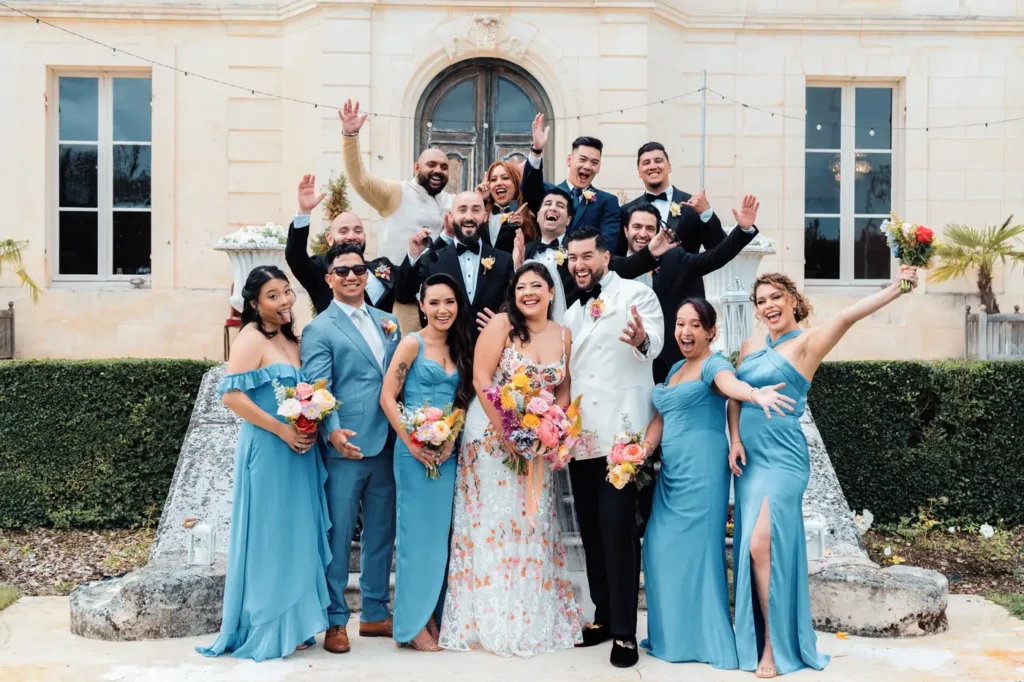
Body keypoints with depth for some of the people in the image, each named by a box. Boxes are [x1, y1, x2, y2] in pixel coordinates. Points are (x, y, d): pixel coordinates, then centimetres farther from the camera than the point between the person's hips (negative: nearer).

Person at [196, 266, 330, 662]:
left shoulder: (292, 339, 13)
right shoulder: (251, 338, -9)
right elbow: (231, 396, -18)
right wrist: (282, 430, -19)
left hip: (299, 450, 8)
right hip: (267, 450, -7)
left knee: (296, 537, 12)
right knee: (268, 538, 0)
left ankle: (291, 626, 22)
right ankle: (266, 631, 11)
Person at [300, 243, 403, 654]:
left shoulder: (387, 322, 14)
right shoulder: (319, 330, -4)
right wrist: (333, 432, -27)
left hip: (386, 446, 6)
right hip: (345, 448, -6)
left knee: (381, 532, 15)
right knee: (338, 536, 3)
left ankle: (375, 613, 29)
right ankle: (335, 621, 16)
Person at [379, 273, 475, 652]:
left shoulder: (459, 349, 11)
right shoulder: (412, 344, -6)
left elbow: (461, 401, 12)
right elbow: (387, 398, -10)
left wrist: (451, 440, -4)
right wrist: (412, 444, -15)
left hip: (448, 452, 6)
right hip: (415, 450, -6)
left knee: (440, 535, 10)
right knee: (417, 534, -2)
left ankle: (432, 615, 22)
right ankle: (412, 624, 8)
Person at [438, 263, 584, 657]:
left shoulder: (563, 335, 6)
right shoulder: (501, 324, -8)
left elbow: (563, 390, 10)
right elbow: (481, 379, -14)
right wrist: (507, 432, -17)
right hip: (493, 433, -4)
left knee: (533, 524, 8)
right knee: (493, 522, -1)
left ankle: (535, 618, 21)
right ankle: (491, 621, 10)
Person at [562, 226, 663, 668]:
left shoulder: (635, 294, -1)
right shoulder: (573, 313, 20)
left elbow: (654, 343, -19)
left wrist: (641, 340, -42)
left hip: (620, 431, -7)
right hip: (580, 434, 7)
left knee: (617, 526, -10)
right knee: (591, 527, 10)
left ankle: (624, 630, -4)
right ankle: (604, 615, 22)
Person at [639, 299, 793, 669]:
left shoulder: (714, 364, -7)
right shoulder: (676, 368, 18)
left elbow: (730, 383, -30)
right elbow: (661, 418, 17)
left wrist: (755, 394, -52)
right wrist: (644, 449, 0)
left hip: (702, 468, -8)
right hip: (672, 469, 8)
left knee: (697, 547, -5)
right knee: (664, 546, 7)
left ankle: (708, 638, 5)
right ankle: (674, 634, 19)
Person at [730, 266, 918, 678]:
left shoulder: (805, 343, -6)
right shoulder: (750, 347, 13)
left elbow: (846, 317, -22)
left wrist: (896, 289, -37)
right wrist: (735, 439, -2)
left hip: (782, 458, -6)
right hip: (749, 458, 6)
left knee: (762, 545, -15)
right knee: (750, 548, 7)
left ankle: (774, 645, -3)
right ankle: (754, 636, 19)